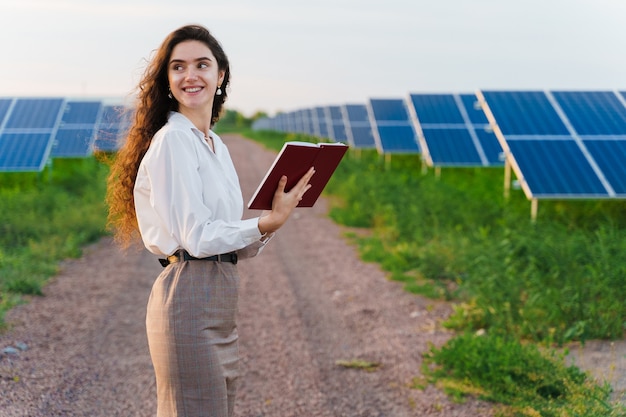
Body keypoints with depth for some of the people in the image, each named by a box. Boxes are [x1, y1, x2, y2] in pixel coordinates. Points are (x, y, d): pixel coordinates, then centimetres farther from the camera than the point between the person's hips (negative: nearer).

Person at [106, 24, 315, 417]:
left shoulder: (216, 145, 16)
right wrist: (268, 222, -14)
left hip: (220, 304, 9)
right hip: (188, 300, -9)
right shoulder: (172, 140, -10)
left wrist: (271, 221, -2)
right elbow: (197, 237, -17)